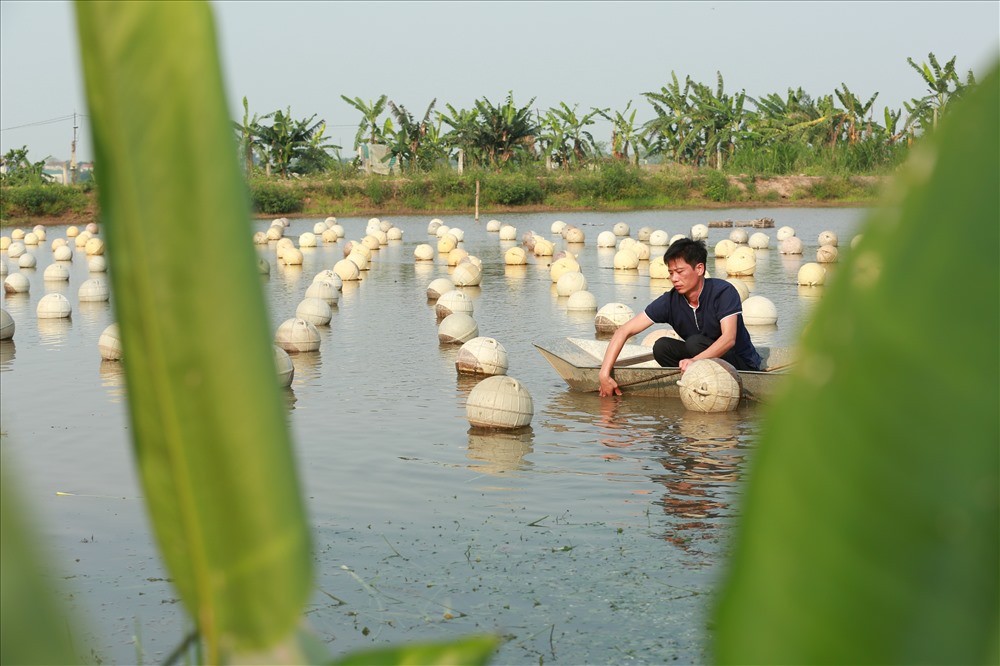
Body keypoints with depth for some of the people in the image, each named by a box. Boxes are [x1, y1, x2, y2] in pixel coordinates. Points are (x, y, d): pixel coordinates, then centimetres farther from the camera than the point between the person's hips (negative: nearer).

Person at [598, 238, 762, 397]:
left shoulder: (723, 292, -20)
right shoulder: (670, 301, -9)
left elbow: (729, 338, -34)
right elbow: (624, 331, -11)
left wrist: (695, 360, -50)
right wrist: (605, 373, -23)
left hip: (743, 365, -5)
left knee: (695, 342, -27)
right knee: (662, 347, -14)